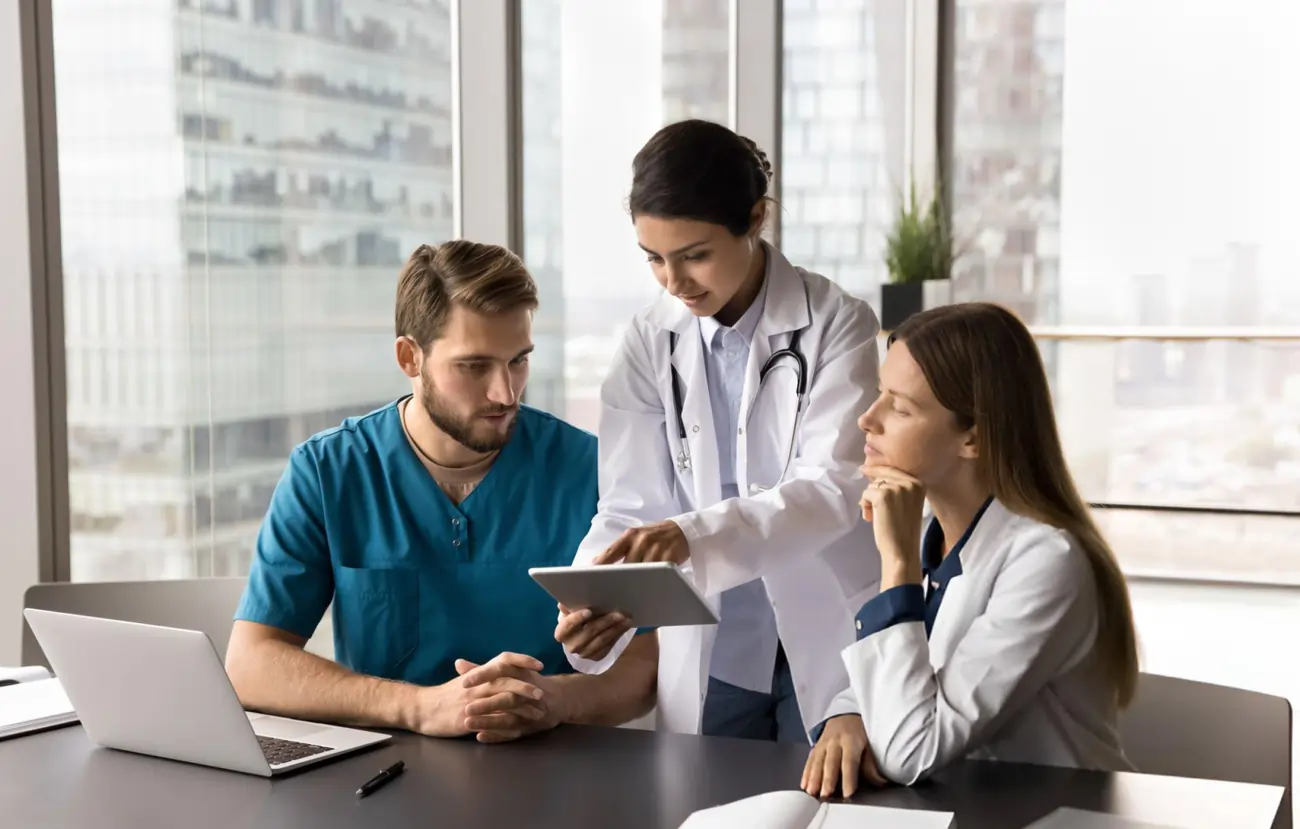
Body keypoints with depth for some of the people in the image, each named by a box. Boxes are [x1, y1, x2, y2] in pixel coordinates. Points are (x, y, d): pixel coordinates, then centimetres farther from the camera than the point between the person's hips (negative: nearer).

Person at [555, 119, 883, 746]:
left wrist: (692, 536, -35)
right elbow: (630, 510, -3)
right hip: (707, 661, 2)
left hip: (829, 648, -2)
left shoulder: (836, 325, -8)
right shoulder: (649, 345, 0)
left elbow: (834, 487, -19)